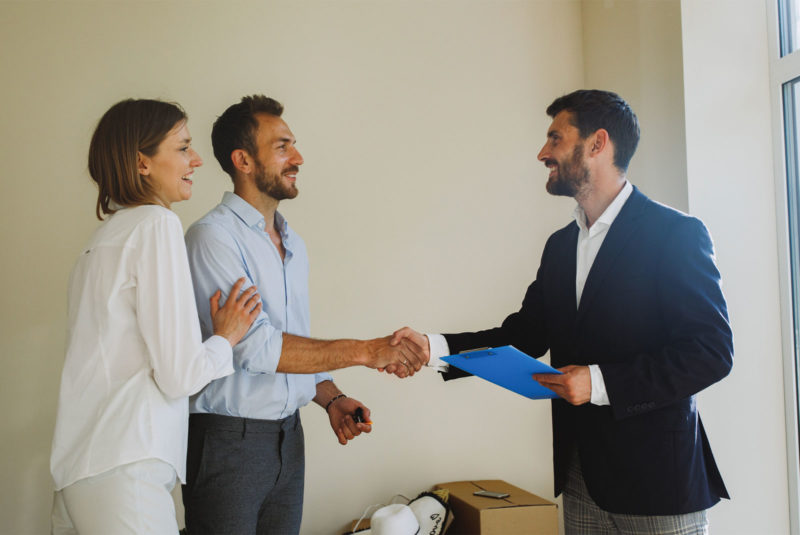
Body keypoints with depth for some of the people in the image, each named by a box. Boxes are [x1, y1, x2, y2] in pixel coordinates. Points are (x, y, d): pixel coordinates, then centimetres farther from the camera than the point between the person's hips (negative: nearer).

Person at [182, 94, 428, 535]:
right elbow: (254, 345, -23)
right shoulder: (212, 237, -13)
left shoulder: (291, 243, 13)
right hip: (228, 439, -7)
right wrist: (364, 351, -24)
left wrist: (330, 398, 3)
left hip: (287, 435, 7)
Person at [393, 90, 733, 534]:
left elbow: (711, 350, -15)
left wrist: (601, 382, -22)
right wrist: (435, 346, -3)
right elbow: (525, 334, 10)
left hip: (657, 478, -6)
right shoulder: (561, 245, 12)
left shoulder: (676, 233, -11)